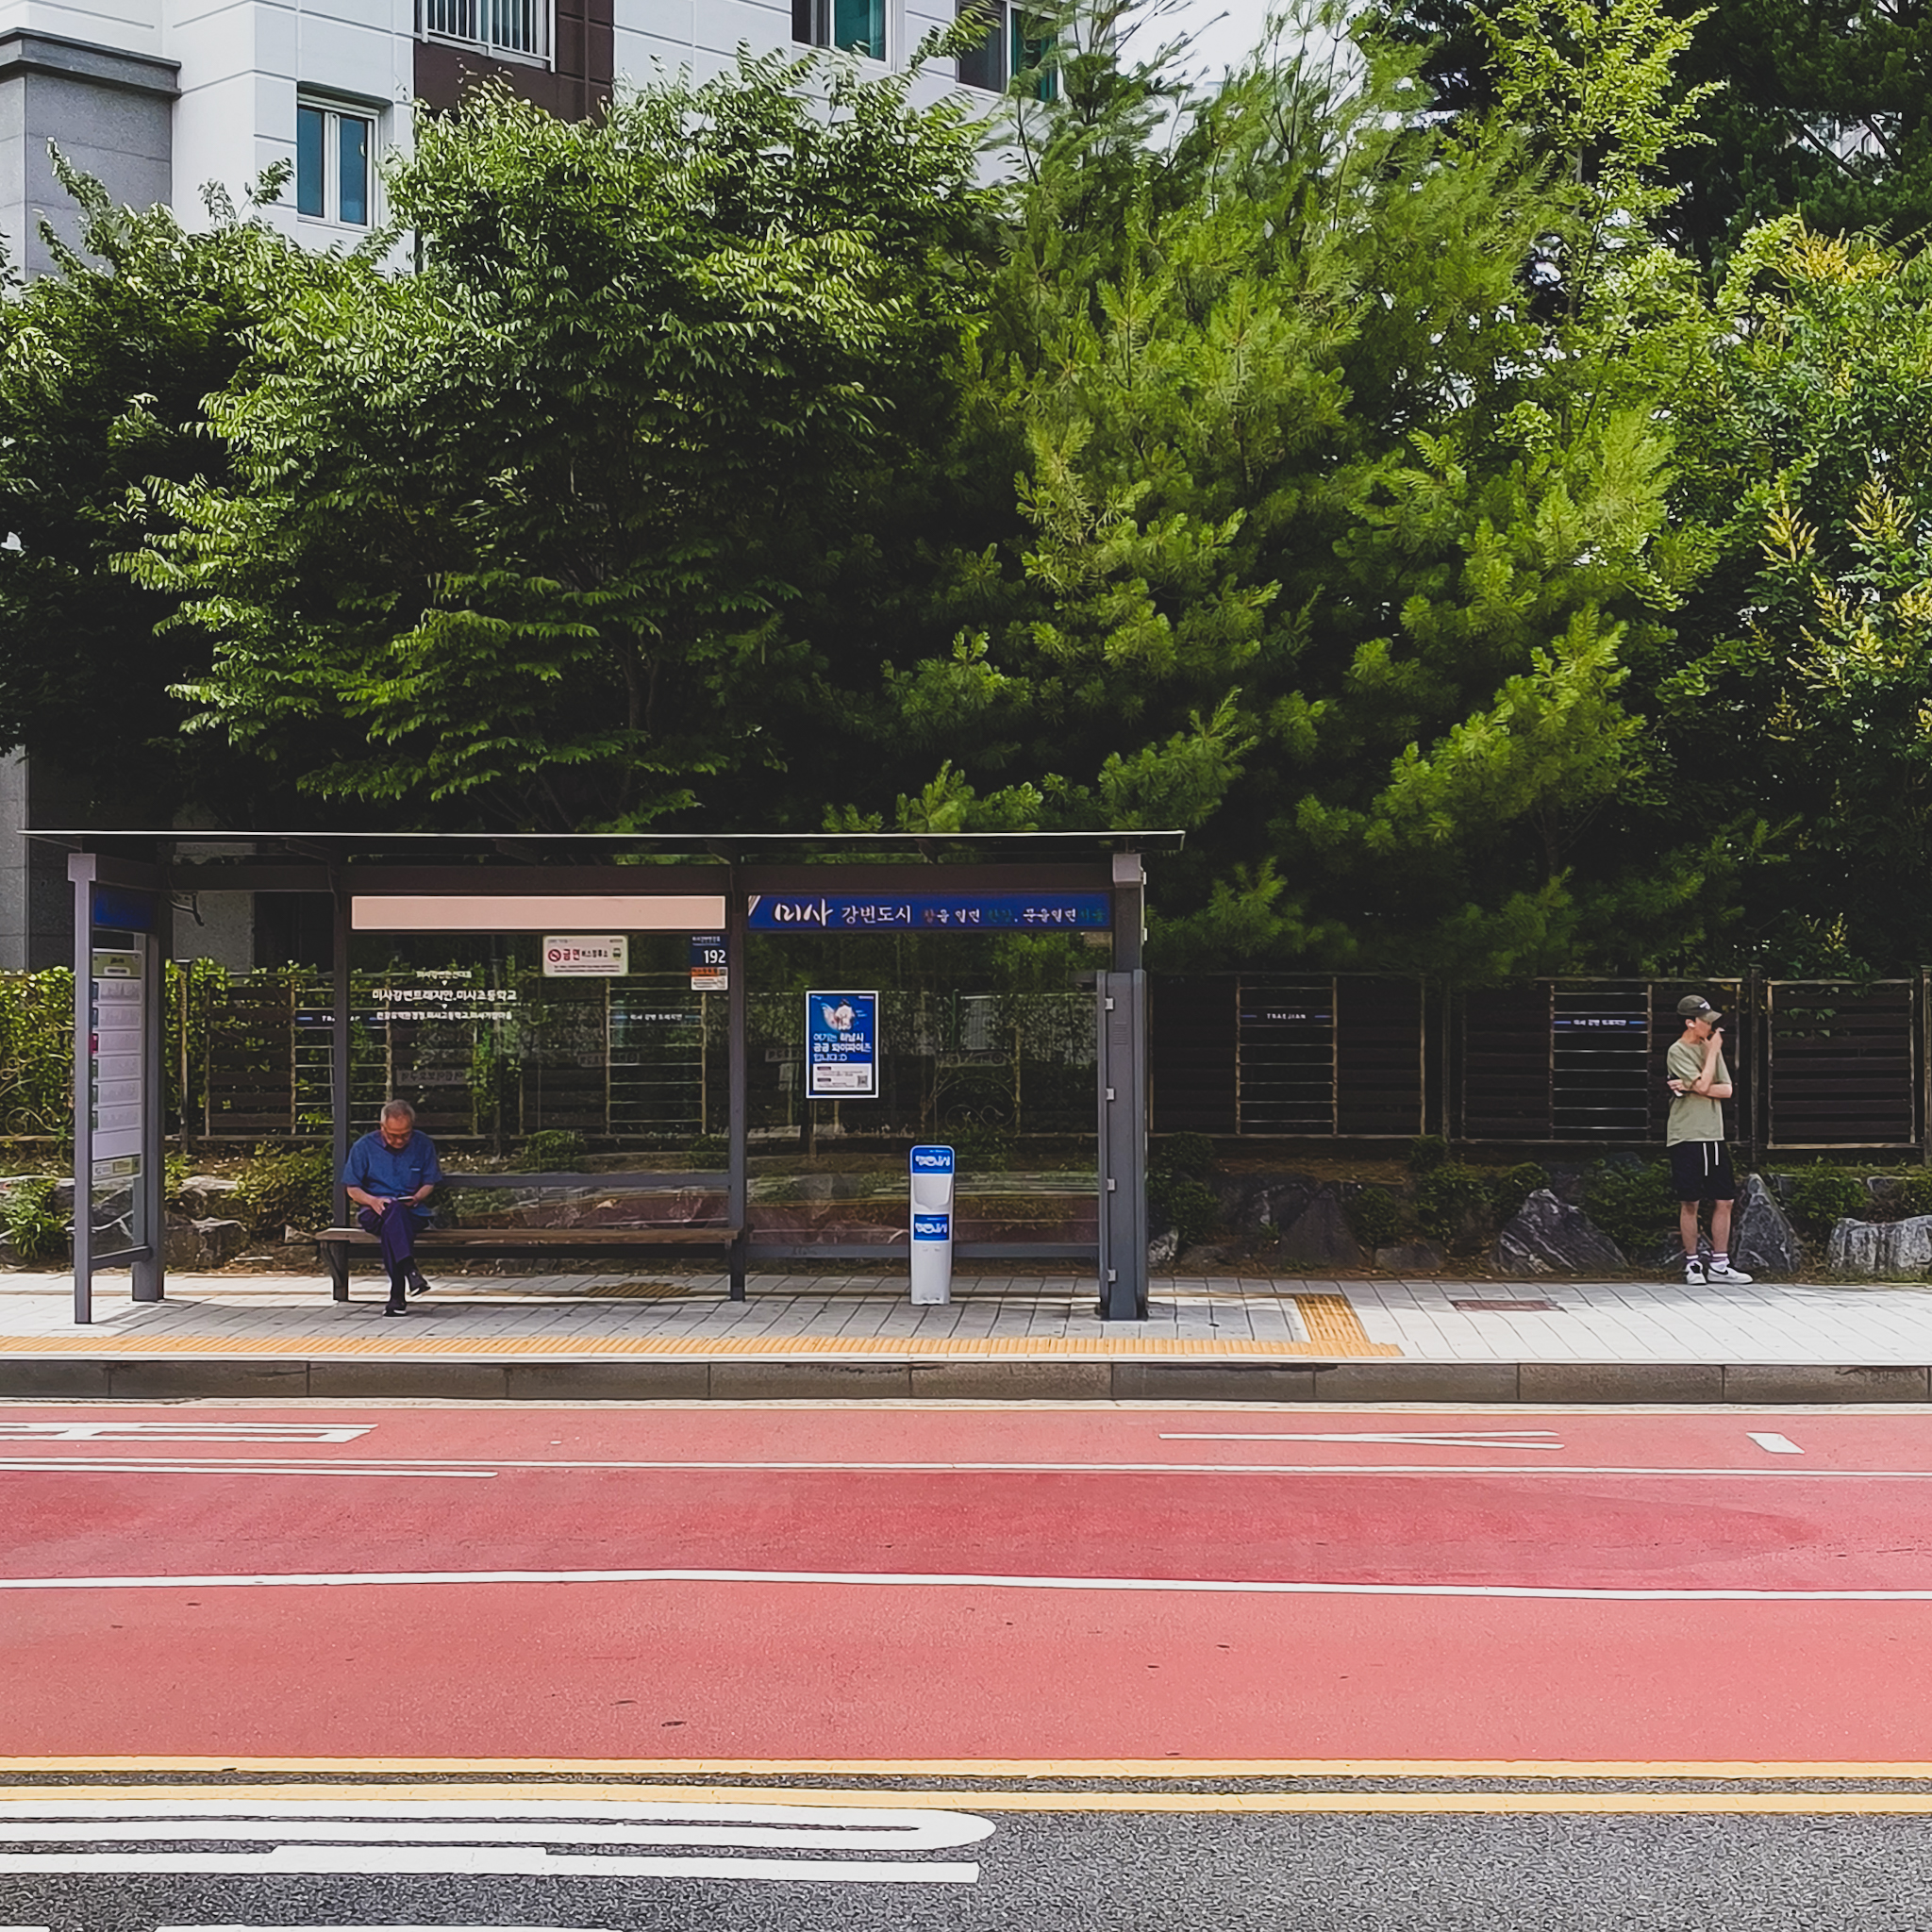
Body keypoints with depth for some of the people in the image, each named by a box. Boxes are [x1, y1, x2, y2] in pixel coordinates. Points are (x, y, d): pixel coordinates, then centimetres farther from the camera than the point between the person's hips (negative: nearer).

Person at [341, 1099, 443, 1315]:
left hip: (412, 1214, 1)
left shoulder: (423, 1145, 9)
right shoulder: (364, 1147, 5)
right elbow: (352, 1189, 6)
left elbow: (429, 1183, 12)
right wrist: (372, 1200, -14)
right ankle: (410, 1271, -53)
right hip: (373, 1213, -1)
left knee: (391, 1224, -37)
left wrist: (416, 1198, -9)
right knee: (393, 1210, -39)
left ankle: (397, 1295, -40)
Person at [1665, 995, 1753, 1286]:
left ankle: (1719, 1265, 11)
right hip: (1686, 1138, -6)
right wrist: (1713, 1051, -6)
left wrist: (1690, 1087, -10)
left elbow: (1726, 1090, 4)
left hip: (1714, 1136, 6)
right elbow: (1704, 1084, -17)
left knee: (1724, 1201, 4)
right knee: (1690, 1203, -2)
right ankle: (1692, 1263, 8)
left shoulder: (1710, 1048, 13)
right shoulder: (1678, 1052, -7)